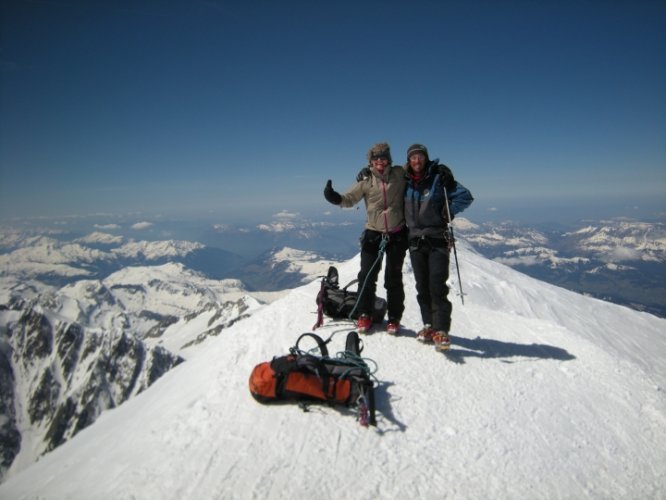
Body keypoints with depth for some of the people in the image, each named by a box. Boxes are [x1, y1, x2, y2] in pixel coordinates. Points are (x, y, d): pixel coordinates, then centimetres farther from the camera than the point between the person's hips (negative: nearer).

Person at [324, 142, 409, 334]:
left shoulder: (400, 174, -1)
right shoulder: (366, 181, -1)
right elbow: (349, 199, -5)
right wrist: (336, 197, -23)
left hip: (397, 234, 0)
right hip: (373, 233, 1)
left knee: (393, 277, 6)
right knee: (367, 275, 2)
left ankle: (394, 318, 19)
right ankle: (364, 315, 18)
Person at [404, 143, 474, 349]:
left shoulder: (439, 178, -5)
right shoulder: (406, 182, 9)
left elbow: (465, 196, -4)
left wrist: (450, 212, -13)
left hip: (438, 240, -4)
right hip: (415, 240, 5)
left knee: (437, 286, -10)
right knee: (422, 286, 8)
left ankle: (441, 329, -5)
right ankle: (428, 324, 18)